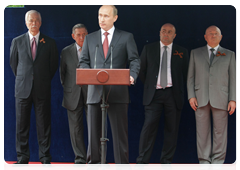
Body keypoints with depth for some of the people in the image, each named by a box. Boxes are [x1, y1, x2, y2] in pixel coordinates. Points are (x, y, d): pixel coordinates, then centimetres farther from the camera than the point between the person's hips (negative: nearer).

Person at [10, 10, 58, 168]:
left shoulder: (49, 42, 6)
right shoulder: (17, 41, 7)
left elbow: (54, 65, 12)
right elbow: (13, 63, 16)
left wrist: (45, 80, 10)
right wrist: (22, 79, 13)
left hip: (42, 89, -1)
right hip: (23, 89, 1)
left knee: (44, 124, 0)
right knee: (22, 124, 2)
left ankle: (45, 158, 6)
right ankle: (23, 157, 9)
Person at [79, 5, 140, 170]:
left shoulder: (126, 37, 8)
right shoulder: (90, 38, 15)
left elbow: (134, 60, 2)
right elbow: (84, 62, 13)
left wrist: (132, 76, -17)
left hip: (118, 91, -2)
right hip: (95, 91, 3)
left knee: (120, 130, -1)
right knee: (93, 130, 5)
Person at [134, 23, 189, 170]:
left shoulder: (182, 52, 9)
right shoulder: (149, 49, 10)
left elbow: (186, 74, 14)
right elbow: (142, 70, 14)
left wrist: (179, 90, 9)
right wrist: (149, 86, 10)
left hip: (173, 94, 1)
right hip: (154, 93, -1)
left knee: (172, 128, 1)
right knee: (149, 126, -9)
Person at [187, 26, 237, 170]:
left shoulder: (229, 55, 12)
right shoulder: (195, 53, 14)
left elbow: (233, 78, 7)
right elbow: (191, 76, 11)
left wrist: (233, 99, -1)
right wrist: (191, 96, 0)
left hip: (220, 99, 0)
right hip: (201, 98, 1)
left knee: (220, 131, 0)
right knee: (202, 131, 0)